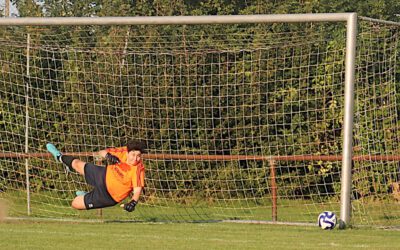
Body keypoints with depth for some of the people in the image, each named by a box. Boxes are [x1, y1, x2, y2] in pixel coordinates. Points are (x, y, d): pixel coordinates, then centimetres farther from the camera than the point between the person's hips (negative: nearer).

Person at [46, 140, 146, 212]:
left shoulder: (138, 169, -36)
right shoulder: (124, 152, -19)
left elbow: (137, 190, -38)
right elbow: (101, 152, -7)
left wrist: (133, 203, -58)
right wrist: (108, 155, -30)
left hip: (107, 195, -5)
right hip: (104, 175, 5)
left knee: (76, 204, 4)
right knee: (77, 164, 23)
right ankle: (60, 157, 58)